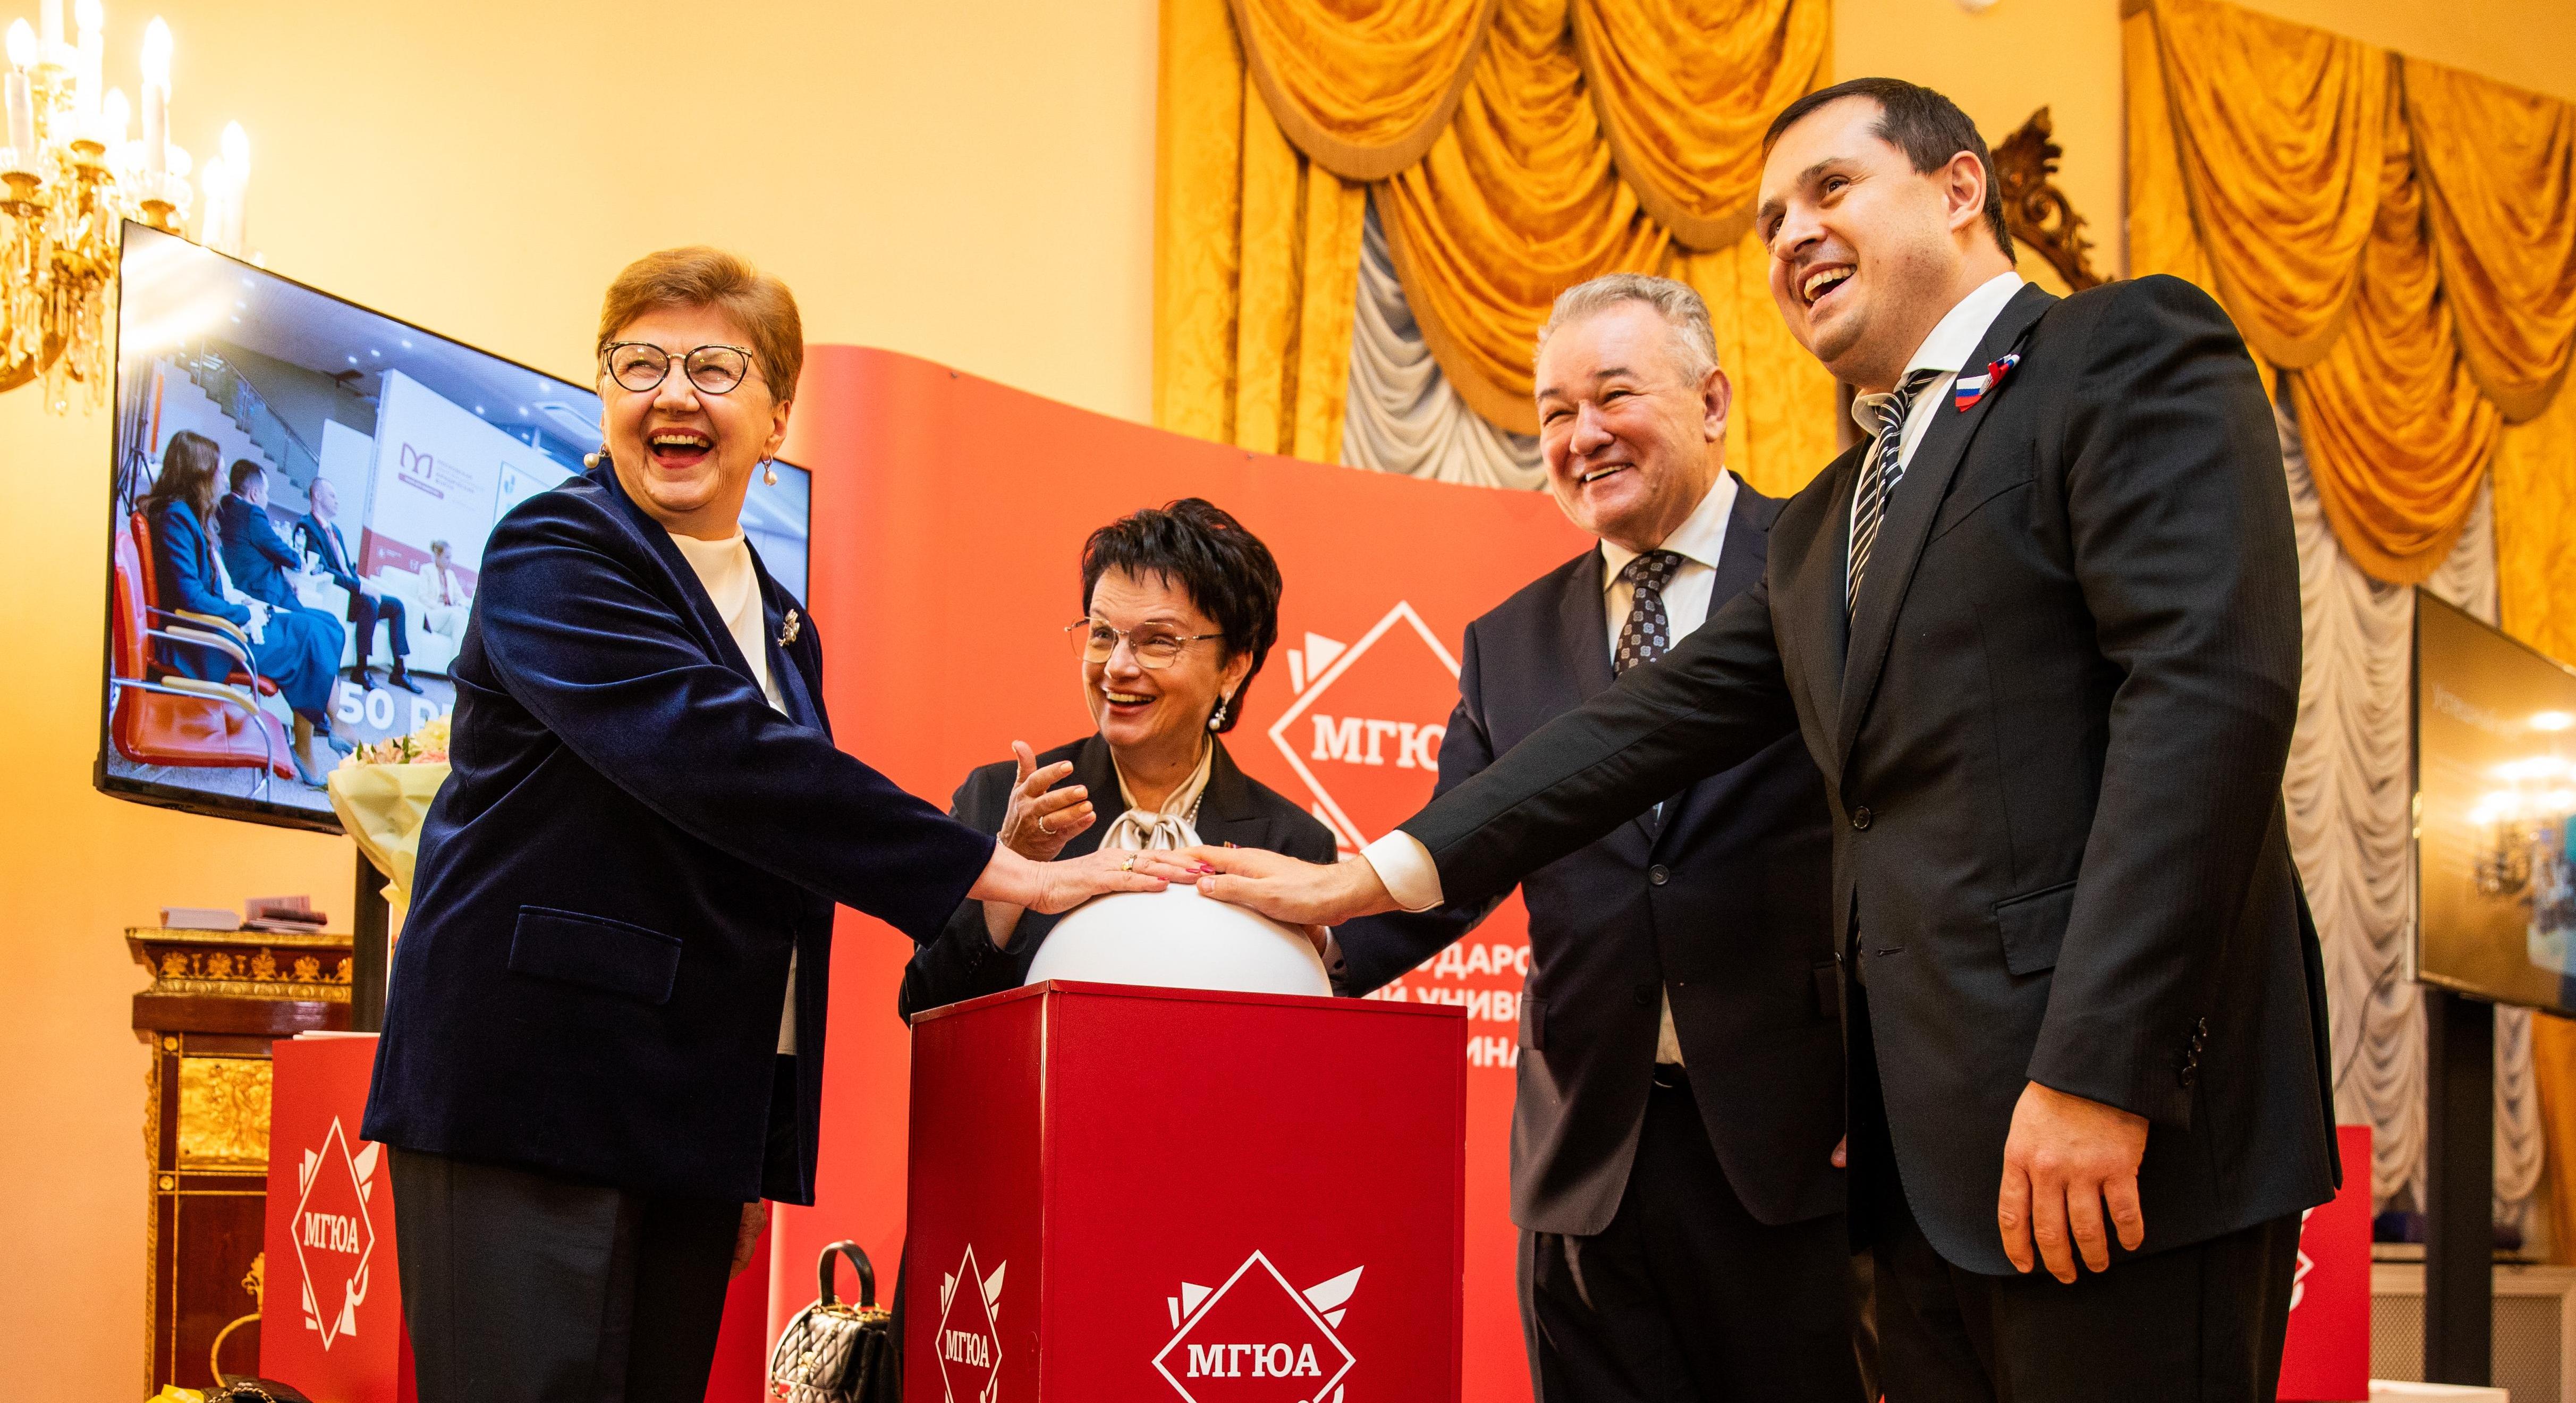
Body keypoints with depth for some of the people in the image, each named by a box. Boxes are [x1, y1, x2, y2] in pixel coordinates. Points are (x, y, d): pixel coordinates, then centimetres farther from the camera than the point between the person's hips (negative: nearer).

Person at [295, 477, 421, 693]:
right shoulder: (307, 527, -11)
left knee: (396, 604, 1)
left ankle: (399, 671, 0)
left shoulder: (335, 529, 22)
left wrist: (366, 586, 1)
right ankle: (360, 670, -28)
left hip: (351, 591, 10)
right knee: (370, 602, -33)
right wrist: (360, 586, -24)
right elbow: (322, 570, -21)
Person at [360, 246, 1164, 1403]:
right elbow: (710, 749, -20)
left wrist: (760, 1156, 21)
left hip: (693, 1123, 7)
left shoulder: (783, 629, 19)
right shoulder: (553, 553, -5)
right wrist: (995, 873, -21)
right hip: (533, 1088, -7)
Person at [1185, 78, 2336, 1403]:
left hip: (2124, 1130, -8)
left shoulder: (2130, 353, -1)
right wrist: (1374, 877, 14)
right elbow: (1654, 722, 23)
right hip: (1927, 1157, 8)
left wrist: (2098, 1073, -21)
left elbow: (2210, 685, -14)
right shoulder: (1822, 527, 24)